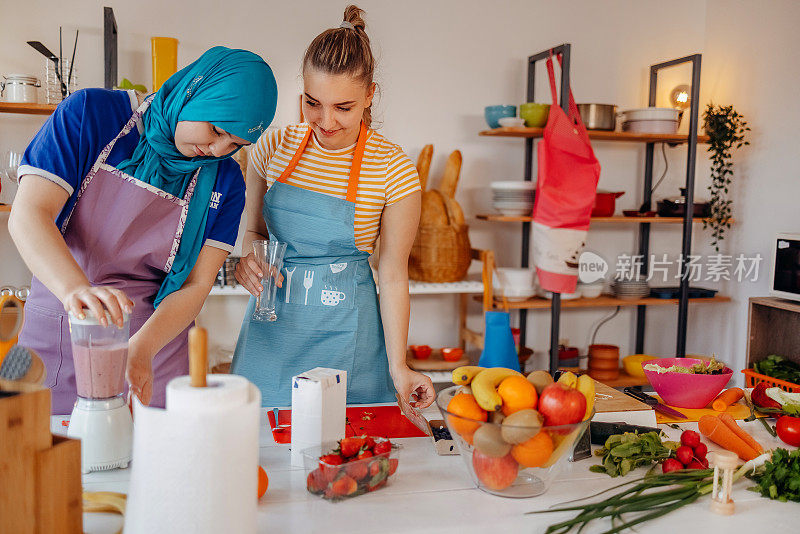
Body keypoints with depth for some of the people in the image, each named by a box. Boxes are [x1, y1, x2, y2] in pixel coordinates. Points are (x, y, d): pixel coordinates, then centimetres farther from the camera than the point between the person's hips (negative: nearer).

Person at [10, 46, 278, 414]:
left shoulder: (224, 180, -2)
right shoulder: (91, 113, -8)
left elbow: (196, 286, -7)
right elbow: (27, 216, -16)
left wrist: (141, 349, -26)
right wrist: (76, 289, -35)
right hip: (56, 342, -1)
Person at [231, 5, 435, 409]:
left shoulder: (394, 170, -11)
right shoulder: (272, 148, -2)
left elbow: (392, 275, -6)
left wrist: (398, 367, -7)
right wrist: (249, 257, -11)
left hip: (344, 331, -3)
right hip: (272, 325, 3)